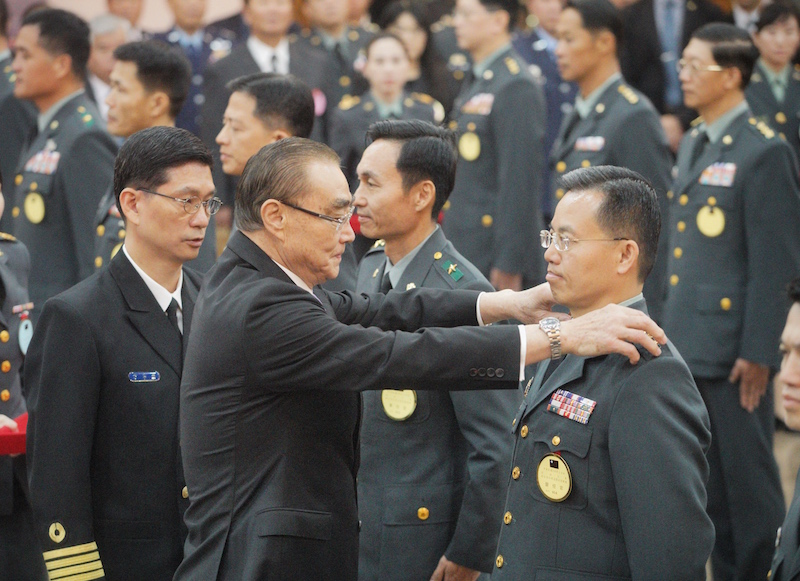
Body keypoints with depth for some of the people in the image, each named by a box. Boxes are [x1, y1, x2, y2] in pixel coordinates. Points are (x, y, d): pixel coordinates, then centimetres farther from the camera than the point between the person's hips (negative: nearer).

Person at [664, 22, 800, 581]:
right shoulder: (693, 144, 14)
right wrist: (671, 328, 17)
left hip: (734, 351, -8)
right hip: (689, 346, 8)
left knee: (748, 481, 0)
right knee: (707, 487, 14)